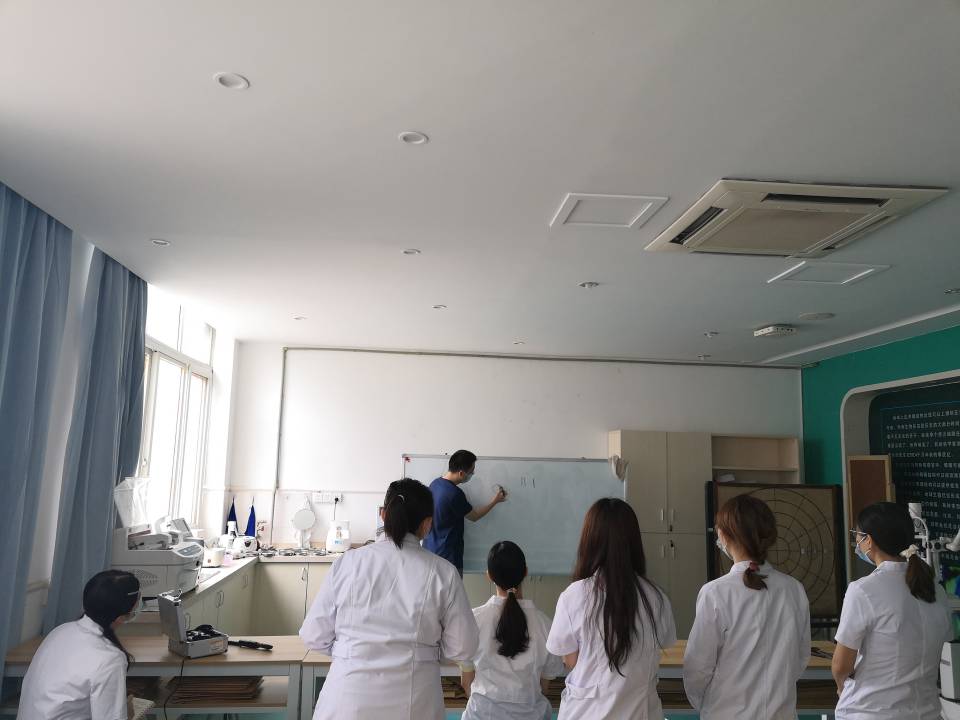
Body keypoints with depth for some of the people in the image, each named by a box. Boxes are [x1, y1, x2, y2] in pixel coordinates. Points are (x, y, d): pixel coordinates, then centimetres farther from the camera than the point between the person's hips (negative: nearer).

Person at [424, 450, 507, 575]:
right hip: (446, 556, -8)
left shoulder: (435, 483, 1)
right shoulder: (454, 494, -24)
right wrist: (495, 501, 7)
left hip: (429, 551, 8)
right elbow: (474, 516, -5)